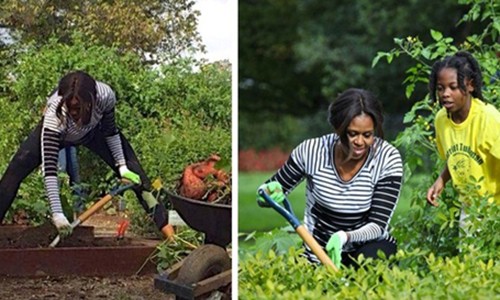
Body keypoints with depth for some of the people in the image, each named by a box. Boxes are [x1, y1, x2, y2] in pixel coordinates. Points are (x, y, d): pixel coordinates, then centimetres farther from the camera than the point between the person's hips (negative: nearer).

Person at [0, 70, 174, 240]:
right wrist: (57, 214, -50)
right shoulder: (54, 116, -45)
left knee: (132, 172, -7)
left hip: (94, 129, 2)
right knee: (17, 168, -15)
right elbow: (49, 168, -46)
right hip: (56, 132, -1)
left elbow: (110, 130, -16)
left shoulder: (105, 96, -39)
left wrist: (122, 166, -15)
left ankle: (165, 225, 2)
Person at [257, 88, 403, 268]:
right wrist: (270, 193, -27)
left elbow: (378, 224, -17)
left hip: (366, 247, 0)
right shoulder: (311, 151, -15)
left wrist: (345, 237, -37)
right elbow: (263, 197, -2)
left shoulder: (388, 158, -17)